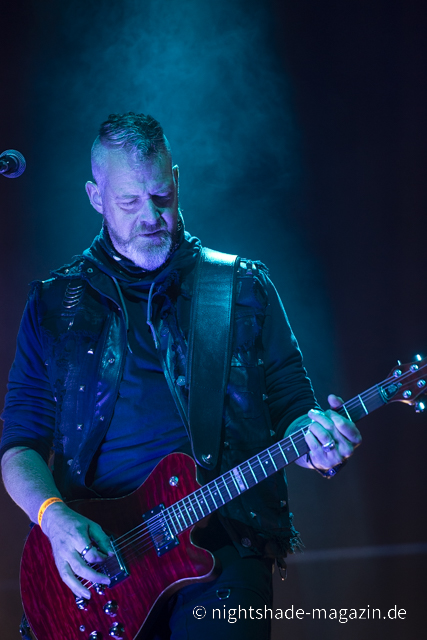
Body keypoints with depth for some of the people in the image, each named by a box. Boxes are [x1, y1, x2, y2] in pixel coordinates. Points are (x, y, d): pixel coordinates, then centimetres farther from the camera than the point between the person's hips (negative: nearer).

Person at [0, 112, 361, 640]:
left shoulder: (244, 287, 12)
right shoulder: (54, 303, 13)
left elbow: (291, 405, 14)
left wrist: (311, 440, -10)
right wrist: (56, 518, -9)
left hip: (223, 540, -1)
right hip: (94, 551, 1)